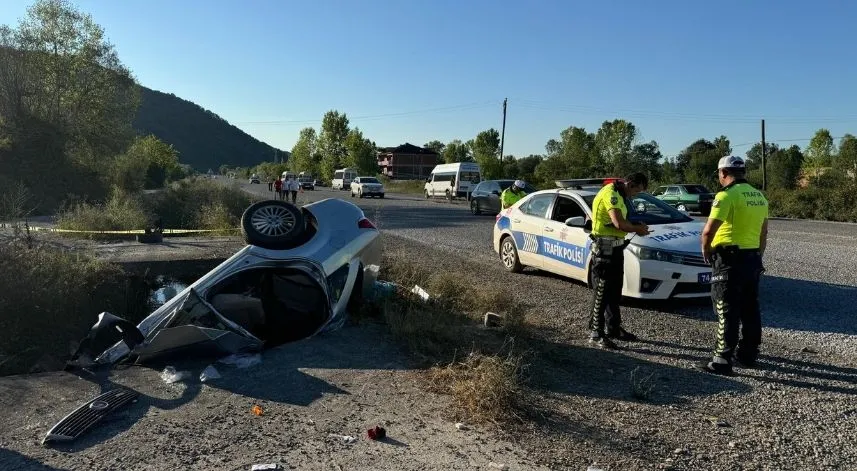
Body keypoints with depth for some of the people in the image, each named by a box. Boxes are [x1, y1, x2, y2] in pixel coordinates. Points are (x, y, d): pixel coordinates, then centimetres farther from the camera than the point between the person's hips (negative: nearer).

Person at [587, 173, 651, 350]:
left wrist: (636, 226, 0)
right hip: (604, 248, -11)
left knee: (615, 292, 17)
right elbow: (619, 223, -27)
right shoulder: (611, 193, -17)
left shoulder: (618, 195, 16)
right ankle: (596, 334, 1)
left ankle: (613, 328, 28)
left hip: (615, 247, 11)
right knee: (601, 293, -5)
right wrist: (637, 229, -11)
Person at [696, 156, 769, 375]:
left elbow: (708, 230, -22)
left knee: (727, 312, -5)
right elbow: (763, 233, 19)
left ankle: (723, 361, -3)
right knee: (750, 310, 16)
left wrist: (705, 250, -4)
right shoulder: (758, 196, 12)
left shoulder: (727, 195, -15)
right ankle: (747, 354, 27)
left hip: (730, 260, -8)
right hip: (752, 258, 9)